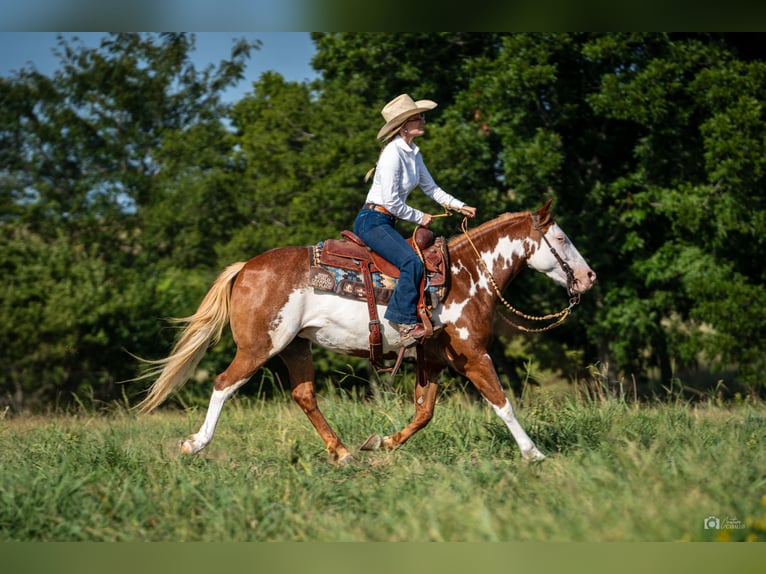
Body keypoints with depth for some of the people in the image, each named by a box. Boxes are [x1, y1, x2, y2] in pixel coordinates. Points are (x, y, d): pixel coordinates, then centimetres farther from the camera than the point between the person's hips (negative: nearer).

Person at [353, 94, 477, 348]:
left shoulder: (413, 152, 11)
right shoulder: (393, 153, -18)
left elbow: (431, 188, 20)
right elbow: (390, 201, -21)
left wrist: (460, 206, 10)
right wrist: (420, 217, -9)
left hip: (386, 223, 10)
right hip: (372, 220, -10)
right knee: (412, 262, -28)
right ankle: (406, 324, -29)